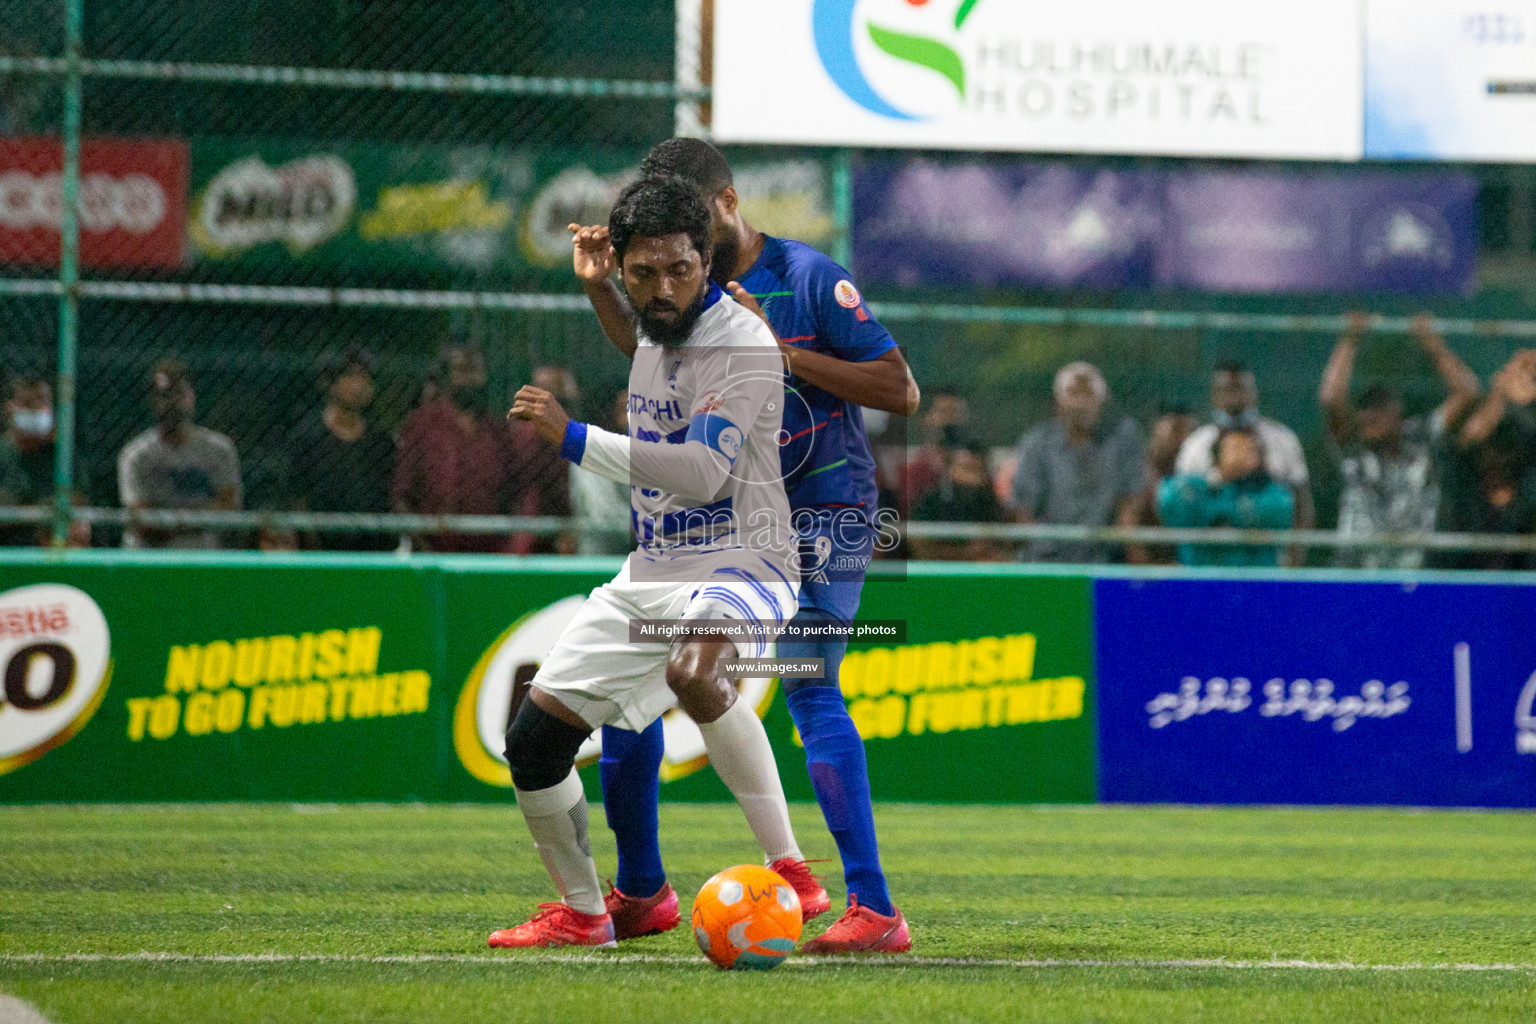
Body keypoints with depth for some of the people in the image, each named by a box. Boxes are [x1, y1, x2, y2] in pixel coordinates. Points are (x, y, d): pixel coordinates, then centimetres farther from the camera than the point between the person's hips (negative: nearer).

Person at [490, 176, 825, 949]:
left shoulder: (745, 346, -16)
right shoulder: (648, 340, 11)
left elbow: (706, 470, -28)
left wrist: (573, 438, -30)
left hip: (739, 564, -8)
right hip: (649, 574, 8)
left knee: (692, 673, -41)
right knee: (533, 740, 3)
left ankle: (789, 868, -33)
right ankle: (581, 912, 22)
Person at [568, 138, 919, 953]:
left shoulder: (809, 279, -12)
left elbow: (901, 391, -15)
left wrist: (781, 353, -21)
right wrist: (599, 288, 12)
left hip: (819, 518, -7)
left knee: (807, 684, -23)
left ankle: (874, 910, -27)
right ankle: (639, 892, 23)